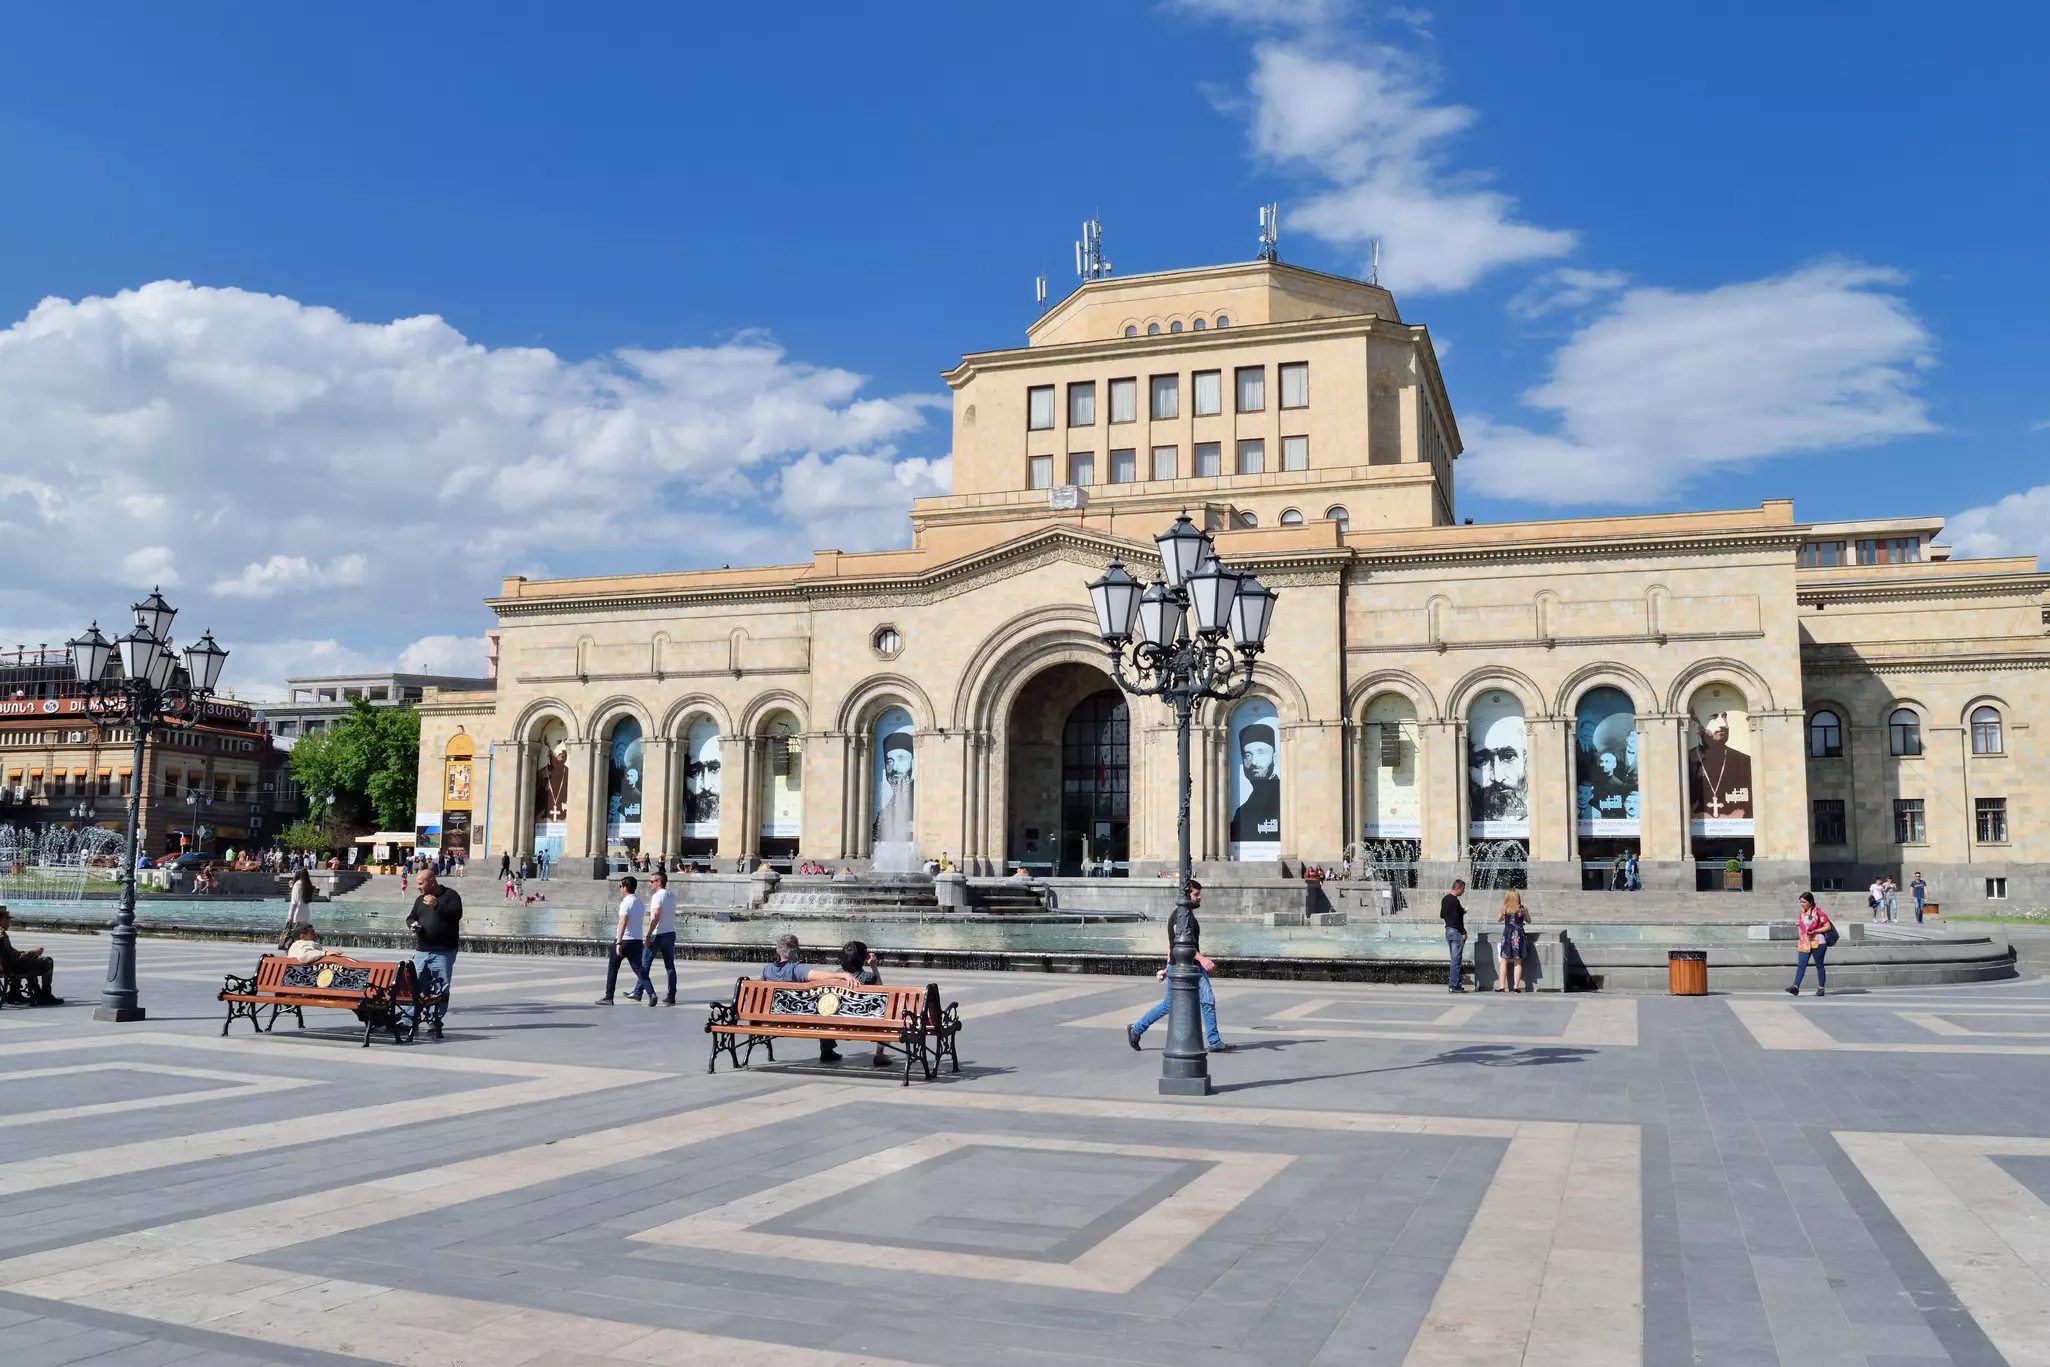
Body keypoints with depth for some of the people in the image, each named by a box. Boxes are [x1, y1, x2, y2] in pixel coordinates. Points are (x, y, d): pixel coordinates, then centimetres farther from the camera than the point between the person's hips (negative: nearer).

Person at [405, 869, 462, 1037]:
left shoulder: (450, 895, -1)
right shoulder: (420, 899, 19)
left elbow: (456, 913, -15)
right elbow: (410, 917, 23)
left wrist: (436, 905, -21)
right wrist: (413, 924, 1)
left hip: (444, 952, -6)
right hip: (422, 951, 6)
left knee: (441, 988, -4)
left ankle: (435, 1022, 1)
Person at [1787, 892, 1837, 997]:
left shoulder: (1818, 912, -8)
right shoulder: (1802, 913, 12)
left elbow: (1828, 927, -9)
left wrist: (1814, 931, -18)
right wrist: (1799, 941, 16)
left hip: (1817, 942, -5)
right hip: (1805, 943, 6)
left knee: (1819, 965, 5)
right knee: (1801, 964, -6)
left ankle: (1821, 988, 14)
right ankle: (1795, 987, -15)